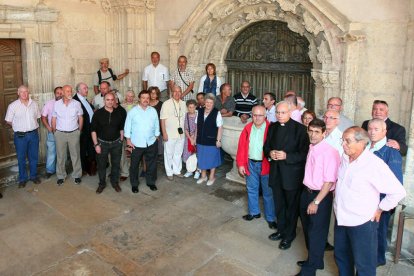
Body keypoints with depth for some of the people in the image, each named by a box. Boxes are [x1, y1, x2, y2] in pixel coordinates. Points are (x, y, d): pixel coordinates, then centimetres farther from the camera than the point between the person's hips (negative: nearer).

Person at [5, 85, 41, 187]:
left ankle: (34, 175, 29)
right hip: (20, 136, -2)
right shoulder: (13, 105, -7)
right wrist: (19, 126, 1)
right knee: (21, 158, 8)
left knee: (34, 156, 13)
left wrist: (33, 126, 3)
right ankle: (22, 178, 22)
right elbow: (8, 121, -1)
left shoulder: (34, 104, 2)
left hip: (33, 134, 3)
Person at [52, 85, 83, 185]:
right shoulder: (57, 104, -2)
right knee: (60, 156, 9)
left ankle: (77, 175, 21)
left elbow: (80, 118, 5)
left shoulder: (77, 103, -3)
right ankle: (61, 176, 22)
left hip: (74, 133, 0)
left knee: (75, 155, 7)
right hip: (60, 133, 1)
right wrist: (54, 132, 7)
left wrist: (79, 131, 7)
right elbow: (54, 119, 6)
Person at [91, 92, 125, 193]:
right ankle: (102, 183, 29)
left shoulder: (119, 113, -3)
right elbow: (93, 130, -6)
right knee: (101, 165, 10)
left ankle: (115, 182, 32)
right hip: (102, 143, -1)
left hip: (116, 143, 2)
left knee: (116, 164, 12)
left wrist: (121, 141, 4)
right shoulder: (98, 113, -9)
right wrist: (96, 144, -8)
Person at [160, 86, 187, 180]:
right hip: (170, 134, -4)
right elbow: (162, 120, -9)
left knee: (178, 154, 14)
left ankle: (177, 170, 28)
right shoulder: (166, 104, -8)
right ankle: (169, 172, 19)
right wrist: (164, 133, -13)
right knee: (169, 154, 6)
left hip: (181, 134, 4)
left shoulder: (183, 104, 7)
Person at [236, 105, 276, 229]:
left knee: (268, 192, 6)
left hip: (265, 164, -4)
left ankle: (271, 218, 18)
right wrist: (240, 164, 0)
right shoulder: (247, 128, 2)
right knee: (251, 189, 17)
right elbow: (242, 147, 3)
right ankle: (254, 212, 35)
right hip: (251, 163, 4)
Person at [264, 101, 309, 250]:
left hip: (292, 174, -5)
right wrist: (270, 153, -9)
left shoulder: (299, 128, -13)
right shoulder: (273, 127, 5)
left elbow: (304, 153, -15)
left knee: (291, 206, 10)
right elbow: (266, 146, 13)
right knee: (279, 204, 19)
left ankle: (289, 235, 27)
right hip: (276, 172, 5)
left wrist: (286, 156, -25)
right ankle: (281, 230, 38)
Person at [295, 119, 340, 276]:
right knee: (307, 228, 21)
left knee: (316, 232, 8)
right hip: (306, 192, 8)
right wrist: (307, 194, 7)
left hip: (321, 196, -8)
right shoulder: (311, 148, 3)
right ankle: (314, 260, 43)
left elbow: (329, 181, -21)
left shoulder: (329, 152, -21)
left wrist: (316, 202, -19)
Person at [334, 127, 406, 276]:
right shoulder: (344, 158, -1)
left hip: (362, 223, -7)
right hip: (341, 219, 7)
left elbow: (398, 191, -18)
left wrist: (380, 209, -10)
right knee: (341, 256, 23)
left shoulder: (374, 164, -22)